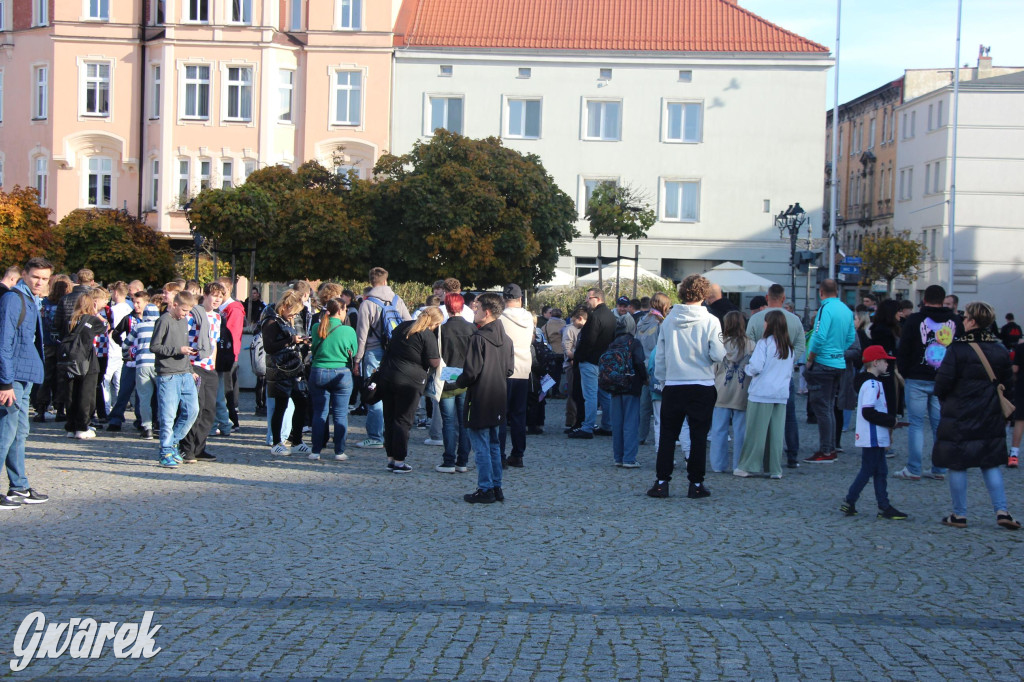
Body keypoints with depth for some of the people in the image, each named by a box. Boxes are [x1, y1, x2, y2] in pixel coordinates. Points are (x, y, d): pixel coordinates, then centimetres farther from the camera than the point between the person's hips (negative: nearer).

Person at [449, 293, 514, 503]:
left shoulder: (478, 338, -17)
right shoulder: (506, 339, 7)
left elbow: (471, 372, -18)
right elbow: (509, 369, 11)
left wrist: (453, 385, -4)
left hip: (480, 399, -8)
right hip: (498, 399, 8)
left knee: (481, 445, -1)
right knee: (493, 444, 16)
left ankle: (485, 490, 1)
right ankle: (496, 487, 19)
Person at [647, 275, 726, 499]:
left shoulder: (669, 320, 2)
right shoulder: (710, 321, -8)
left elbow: (660, 355, 6)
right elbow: (718, 355, -11)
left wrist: (662, 380, 17)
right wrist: (722, 351, 12)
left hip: (673, 386, 2)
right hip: (702, 386, -2)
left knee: (667, 435, 9)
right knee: (698, 437, 5)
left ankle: (662, 481, 7)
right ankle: (696, 484, 7)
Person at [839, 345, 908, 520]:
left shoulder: (874, 383, 15)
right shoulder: (871, 384, -18)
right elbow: (868, 412, -24)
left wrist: (889, 421, 11)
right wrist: (891, 421, -17)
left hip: (877, 438, 10)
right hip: (872, 438, -10)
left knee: (880, 472, 10)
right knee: (867, 471, -3)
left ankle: (884, 507, 13)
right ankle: (849, 503, 3)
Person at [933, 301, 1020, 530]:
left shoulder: (957, 349, -14)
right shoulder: (1000, 350, 1)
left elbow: (943, 382, -15)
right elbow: (1006, 383, 8)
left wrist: (943, 398, 5)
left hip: (959, 417, -5)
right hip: (991, 419, 5)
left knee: (957, 466, 4)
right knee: (991, 464, 14)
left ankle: (959, 514, 8)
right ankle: (1002, 511, 6)